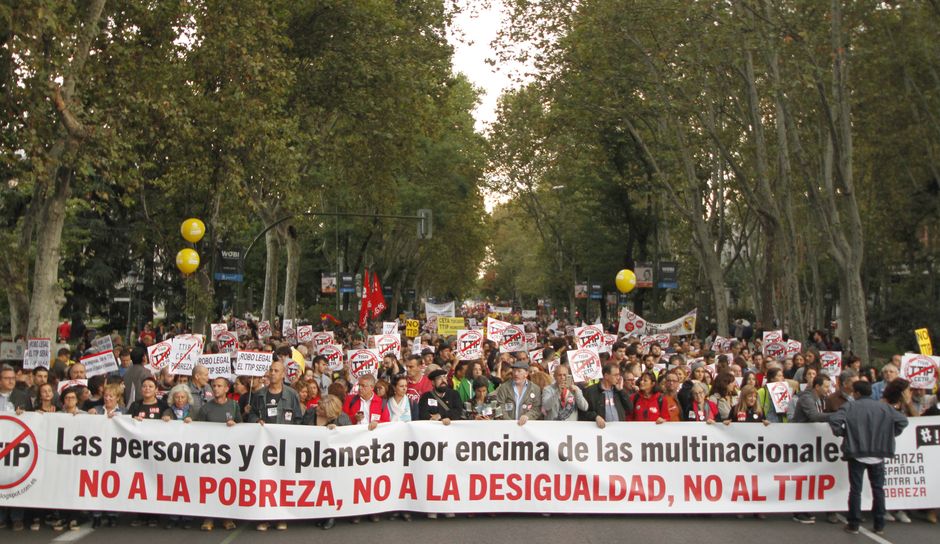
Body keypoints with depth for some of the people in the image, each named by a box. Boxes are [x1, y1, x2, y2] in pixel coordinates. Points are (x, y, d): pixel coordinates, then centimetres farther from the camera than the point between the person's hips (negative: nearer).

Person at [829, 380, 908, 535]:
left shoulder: (850, 406, -5)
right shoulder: (883, 407, 3)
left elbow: (834, 420, -18)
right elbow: (903, 420, -1)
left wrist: (842, 433, -2)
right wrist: (890, 435, 9)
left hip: (857, 454, -2)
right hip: (878, 454, 2)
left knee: (855, 490, 5)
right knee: (878, 489, 12)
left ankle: (853, 525, 8)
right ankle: (879, 525, 15)